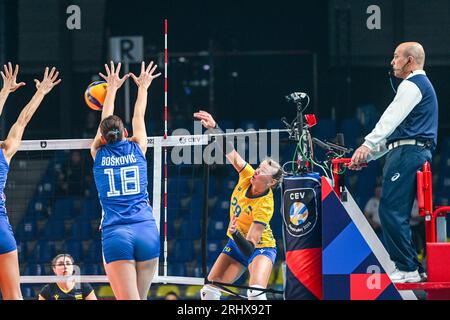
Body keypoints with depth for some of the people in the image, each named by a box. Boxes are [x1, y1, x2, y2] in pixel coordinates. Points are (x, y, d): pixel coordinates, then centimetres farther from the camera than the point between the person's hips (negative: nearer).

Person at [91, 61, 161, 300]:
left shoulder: (99, 153, 8)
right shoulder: (137, 149, 9)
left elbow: (105, 122, 25)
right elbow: (138, 117, 26)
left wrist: (112, 88, 39)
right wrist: (143, 87, 43)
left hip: (115, 234, -2)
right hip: (147, 231, 2)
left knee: (130, 301, -13)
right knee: (140, 298, 11)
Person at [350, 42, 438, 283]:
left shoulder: (412, 85, -6)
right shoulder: (421, 85, 28)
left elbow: (391, 119, -19)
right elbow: (395, 128, 29)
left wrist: (367, 145, -28)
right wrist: (369, 154, 26)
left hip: (407, 153, -11)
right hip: (417, 152, 11)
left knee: (391, 211, -13)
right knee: (398, 214, 10)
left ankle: (408, 268, -15)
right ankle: (411, 268, 9)